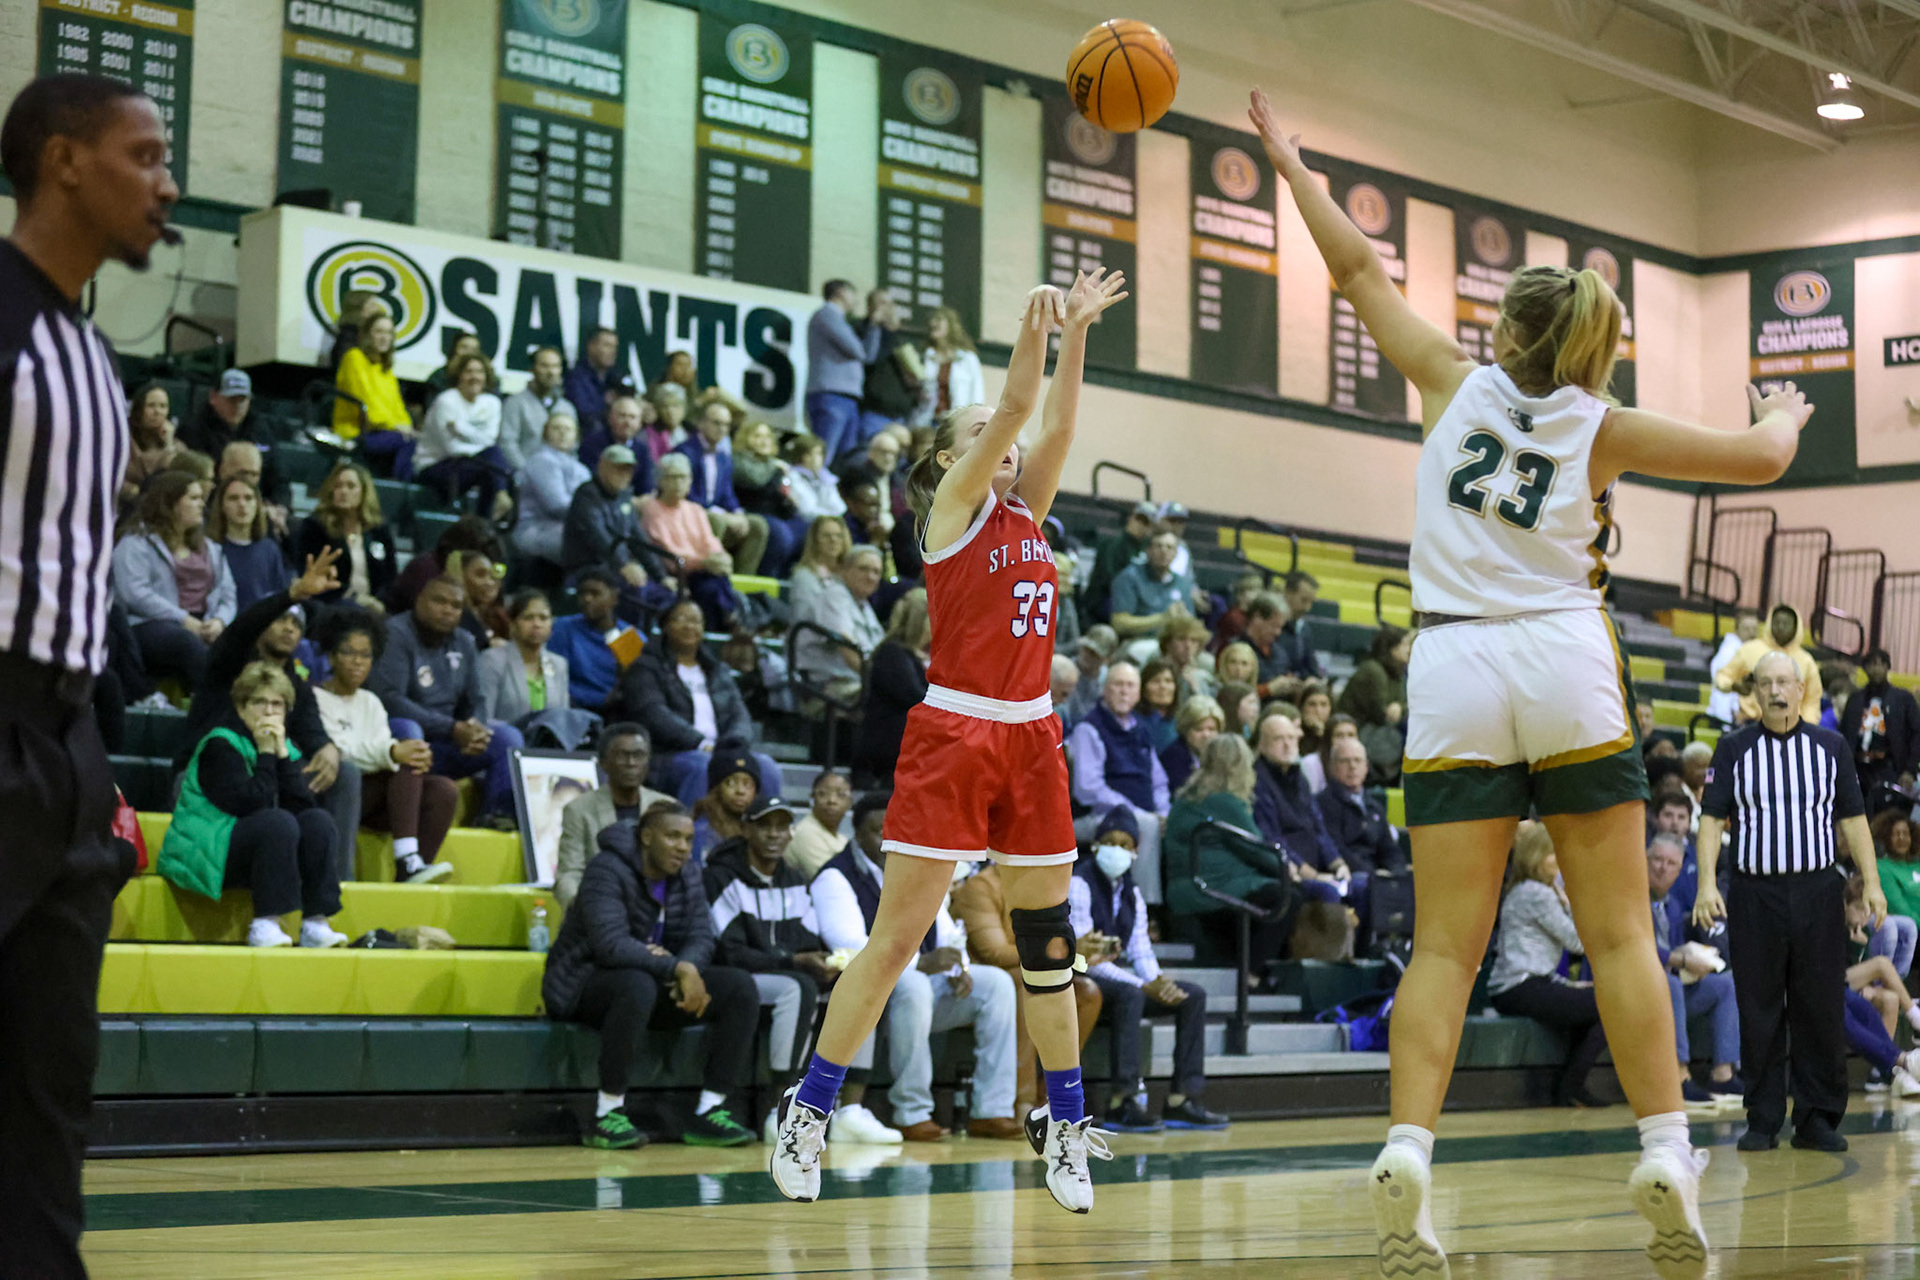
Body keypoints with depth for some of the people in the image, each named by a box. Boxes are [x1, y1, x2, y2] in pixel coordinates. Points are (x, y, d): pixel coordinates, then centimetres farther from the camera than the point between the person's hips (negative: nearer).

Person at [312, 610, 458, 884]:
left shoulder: (370, 702, 23)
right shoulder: (315, 699, 1)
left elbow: (386, 747, 5)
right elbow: (334, 753, -15)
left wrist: (415, 753, -20)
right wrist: (392, 754, -28)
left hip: (375, 797, 6)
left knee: (444, 790, -20)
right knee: (405, 768, -29)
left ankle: (410, 870, -31)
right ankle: (406, 859, -40)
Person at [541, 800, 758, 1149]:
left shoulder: (687, 875, 5)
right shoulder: (608, 871, -18)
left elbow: (701, 940, 0)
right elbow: (611, 944, -29)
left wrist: (687, 969, -24)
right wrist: (677, 969, -35)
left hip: (657, 979, 7)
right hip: (585, 985, -7)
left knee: (741, 987, -12)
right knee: (638, 985, -42)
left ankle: (709, 1112, -13)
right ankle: (606, 1116, -32)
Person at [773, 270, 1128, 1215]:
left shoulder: (1024, 510, 16)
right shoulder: (951, 505, 0)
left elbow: (1055, 422, 8)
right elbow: (1017, 407, -10)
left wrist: (1075, 330, 6)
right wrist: (1038, 324, -14)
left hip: (1030, 739, 6)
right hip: (952, 733, -6)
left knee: (1047, 936, 9)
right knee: (897, 934, -7)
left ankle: (1064, 1124, 18)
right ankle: (808, 1112, 2)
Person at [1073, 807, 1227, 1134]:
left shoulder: (1131, 893, 15)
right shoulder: (1078, 883, -10)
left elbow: (1140, 949, 11)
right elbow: (1083, 955, -18)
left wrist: (1158, 981, -14)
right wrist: (1144, 985, -23)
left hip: (1119, 979, 8)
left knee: (1193, 996, -4)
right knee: (1130, 994, -37)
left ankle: (1181, 1100, -10)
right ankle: (1122, 1103, -40)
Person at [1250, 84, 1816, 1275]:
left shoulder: (1460, 378, 9)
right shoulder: (1604, 426, 4)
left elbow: (1358, 269, 16)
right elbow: (1758, 459, 7)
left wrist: (1290, 167, 29)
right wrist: (1784, 414, 30)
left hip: (1455, 673, 1)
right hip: (1565, 663, -1)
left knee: (1445, 945, 0)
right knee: (1621, 935, 4)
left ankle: (1408, 1154, -14)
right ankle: (1666, 1156, -1)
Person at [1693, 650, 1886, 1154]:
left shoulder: (1831, 747, 9)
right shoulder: (1734, 748, 4)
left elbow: (1853, 819, 9)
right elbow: (1712, 817, 1)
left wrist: (1871, 882, 0)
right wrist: (1707, 884, -10)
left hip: (1818, 891, 1)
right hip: (1754, 894, -1)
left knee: (1821, 1009, 1)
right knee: (1759, 1013, 1)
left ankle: (1817, 1119, 9)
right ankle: (1763, 1121, 9)